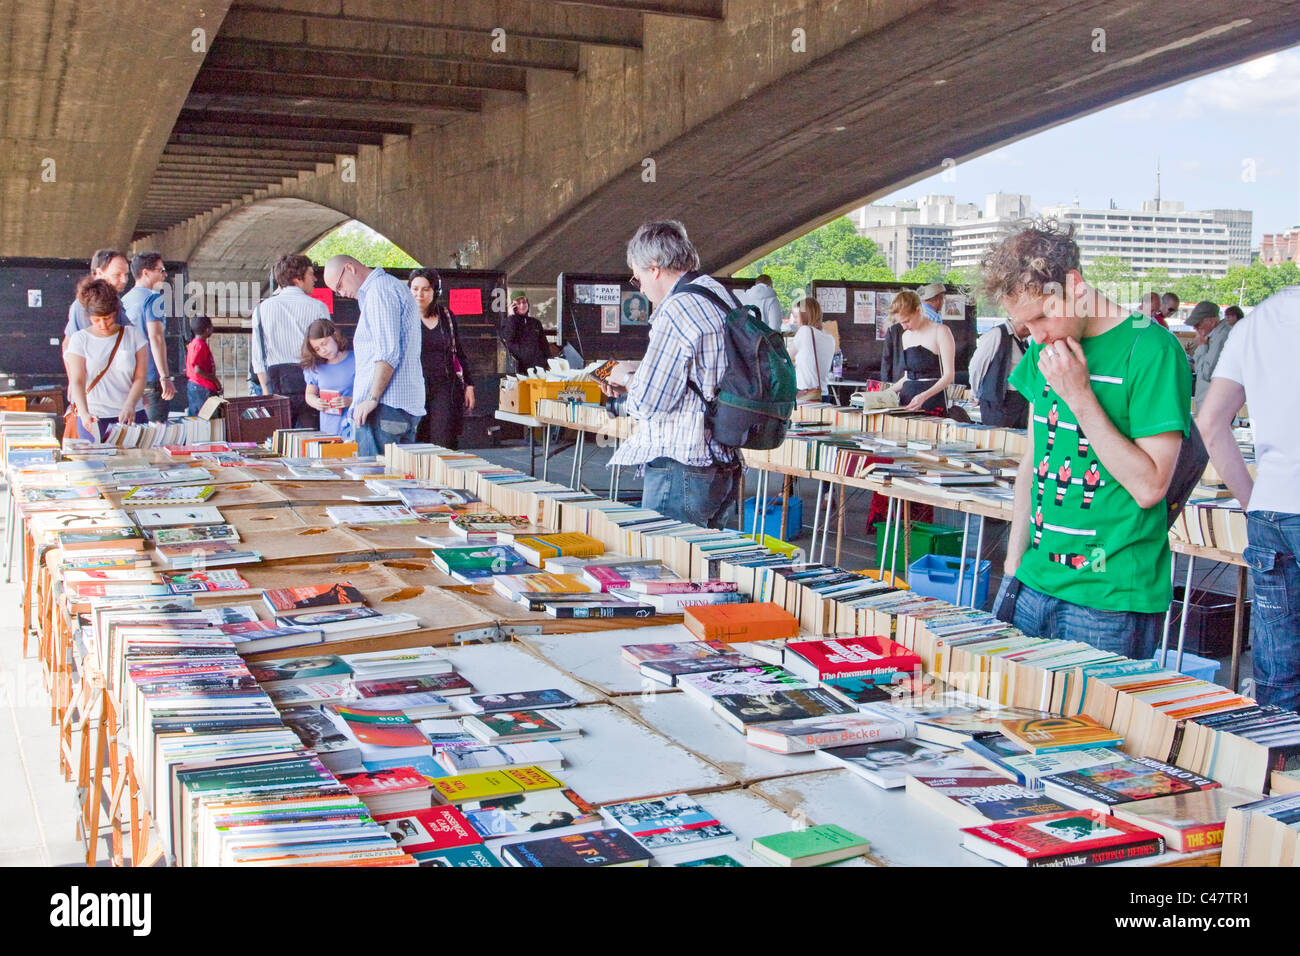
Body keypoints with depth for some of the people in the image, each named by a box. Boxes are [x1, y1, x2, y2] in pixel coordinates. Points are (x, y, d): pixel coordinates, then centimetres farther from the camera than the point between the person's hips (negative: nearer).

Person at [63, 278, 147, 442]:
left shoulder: (133, 336, 7)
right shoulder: (79, 339, 4)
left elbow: (140, 377, 1)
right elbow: (77, 381, -6)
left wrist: (129, 405, -17)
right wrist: (84, 414, -23)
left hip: (129, 416, 1)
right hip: (93, 418, 0)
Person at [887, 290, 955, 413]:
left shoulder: (940, 331, -5)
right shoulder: (905, 336, 17)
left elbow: (949, 375, -11)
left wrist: (924, 396, -23)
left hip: (933, 403, -5)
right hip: (907, 400, 5)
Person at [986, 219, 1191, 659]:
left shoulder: (1152, 351, -13)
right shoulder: (1044, 348, 9)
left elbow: (1149, 486, -16)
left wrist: (1079, 395, -18)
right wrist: (1013, 565, 13)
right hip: (1035, 584, 6)